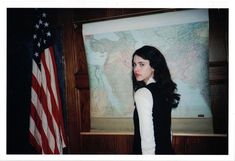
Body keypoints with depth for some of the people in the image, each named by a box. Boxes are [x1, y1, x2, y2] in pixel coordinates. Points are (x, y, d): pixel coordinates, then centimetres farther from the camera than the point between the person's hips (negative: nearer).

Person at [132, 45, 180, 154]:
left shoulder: (142, 93, -20)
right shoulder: (163, 88, 4)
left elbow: (147, 136, -23)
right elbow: (167, 129, 11)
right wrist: (166, 149, 19)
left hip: (153, 151, -7)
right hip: (166, 150, 7)